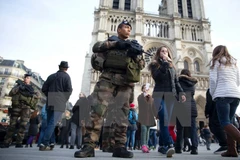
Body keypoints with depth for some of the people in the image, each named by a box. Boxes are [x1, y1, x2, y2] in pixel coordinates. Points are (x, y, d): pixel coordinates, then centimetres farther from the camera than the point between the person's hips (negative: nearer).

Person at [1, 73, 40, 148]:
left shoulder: (31, 88, 16)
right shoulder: (18, 85, 15)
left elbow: (39, 95, 1)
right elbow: (10, 93, 1)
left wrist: (31, 94, -16)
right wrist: (19, 88, -13)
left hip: (26, 108, 1)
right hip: (17, 106, 0)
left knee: (23, 125, -7)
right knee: (12, 125, 0)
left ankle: (19, 143, -1)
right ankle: (6, 143, 8)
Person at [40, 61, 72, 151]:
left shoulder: (51, 76, 14)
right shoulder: (66, 76, -1)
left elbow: (44, 89, 11)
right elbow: (69, 90, -11)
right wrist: (65, 99, 2)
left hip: (50, 103, 5)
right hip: (59, 104, -5)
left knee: (49, 123, 12)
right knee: (52, 124, -7)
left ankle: (48, 144, 16)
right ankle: (44, 143, -12)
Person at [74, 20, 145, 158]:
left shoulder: (133, 44, 27)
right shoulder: (111, 40, 21)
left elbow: (142, 65, 17)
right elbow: (96, 47, 2)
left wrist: (136, 55, -4)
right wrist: (115, 43, -6)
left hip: (125, 82, 3)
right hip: (108, 78, -2)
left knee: (122, 115, -1)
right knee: (97, 111, -11)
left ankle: (120, 147, 5)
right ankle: (89, 146, -7)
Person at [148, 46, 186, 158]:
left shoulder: (172, 66, 23)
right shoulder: (155, 64, 8)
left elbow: (176, 81, 20)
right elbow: (157, 77, -12)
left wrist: (181, 93, 8)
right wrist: (164, 63, -9)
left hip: (171, 95, 5)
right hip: (160, 94, -4)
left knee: (166, 120, 3)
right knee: (164, 119, -21)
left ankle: (162, 145, 11)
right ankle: (169, 145, -26)